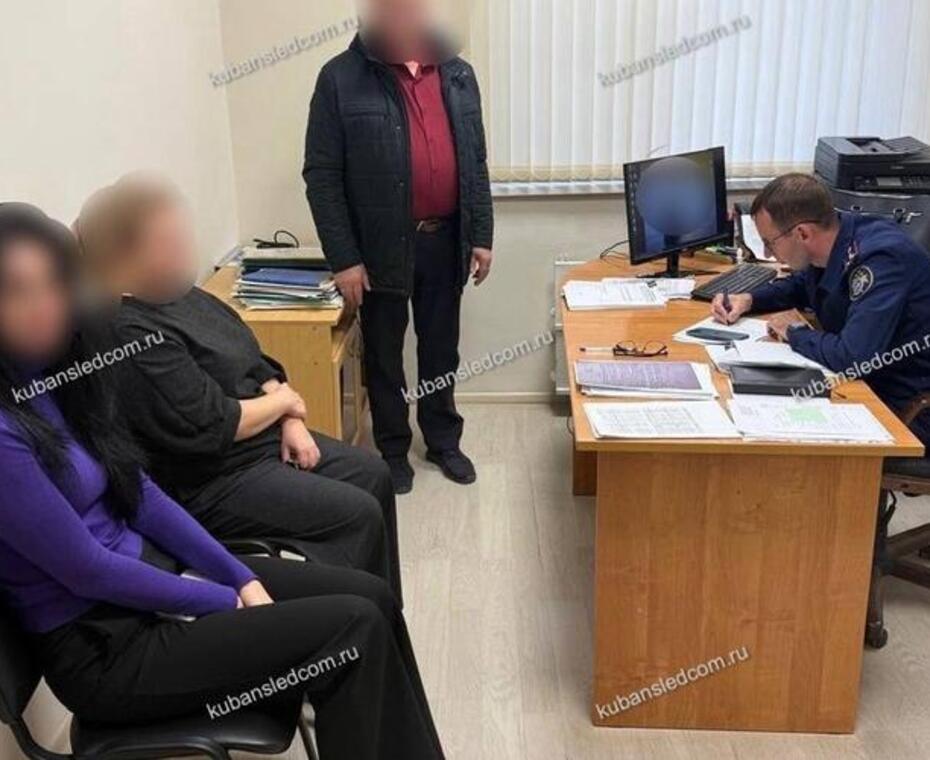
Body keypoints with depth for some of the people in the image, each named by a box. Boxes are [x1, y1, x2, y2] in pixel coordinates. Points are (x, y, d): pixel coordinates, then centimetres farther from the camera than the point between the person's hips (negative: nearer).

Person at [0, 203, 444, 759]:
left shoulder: (61, 375, 2)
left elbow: (140, 494, 6)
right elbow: (88, 571, -20)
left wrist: (242, 578, -1)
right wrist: (230, 604, -11)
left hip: (150, 571, 8)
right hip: (106, 642, -8)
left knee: (370, 595, -2)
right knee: (353, 629, -16)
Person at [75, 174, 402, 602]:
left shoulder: (180, 295, 4)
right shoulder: (129, 335, -26)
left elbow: (255, 363, 11)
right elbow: (207, 428, -28)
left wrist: (291, 422, -3)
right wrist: (282, 400, -12)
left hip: (265, 439, 10)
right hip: (207, 485, -10)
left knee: (373, 474, 9)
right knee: (357, 514, -14)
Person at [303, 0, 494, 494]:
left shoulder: (457, 74, 5)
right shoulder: (341, 78, -10)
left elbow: (475, 163, 10)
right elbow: (321, 175, -10)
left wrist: (481, 235, 5)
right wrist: (343, 258, -14)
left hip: (445, 239, 4)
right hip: (383, 244, -4)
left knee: (441, 349, 16)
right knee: (384, 354, 11)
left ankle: (443, 441, 33)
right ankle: (393, 449, 28)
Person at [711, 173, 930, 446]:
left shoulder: (881, 259, -28)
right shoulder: (827, 249, -2)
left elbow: (853, 359, -36)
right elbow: (799, 286, 22)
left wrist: (795, 332, -17)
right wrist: (749, 299, 4)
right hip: (866, 385, 8)